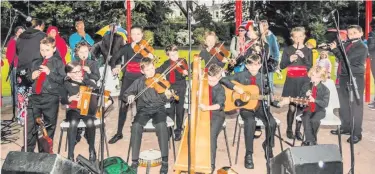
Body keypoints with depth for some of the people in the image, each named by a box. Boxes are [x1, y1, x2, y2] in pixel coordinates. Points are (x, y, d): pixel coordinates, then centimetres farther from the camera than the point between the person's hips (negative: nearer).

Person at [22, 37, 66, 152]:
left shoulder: (58, 63, 1)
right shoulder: (35, 62, 14)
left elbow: (62, 80, -8)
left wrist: (50, 73, -15)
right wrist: (31, 77, 0)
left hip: (51, 98, -3)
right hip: (35, 97, 4)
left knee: (49, 127, 6)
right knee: (30, 125, 3)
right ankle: (27, 151, 15)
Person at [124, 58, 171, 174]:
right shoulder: (139, 82, 8)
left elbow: (163, 100, -4)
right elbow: (125, 94, 10)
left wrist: (167, 96, -28)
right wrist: (129, 96, -14)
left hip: (158, 108, -1)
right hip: (143, 109, 2)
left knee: (161, 125, -35)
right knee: (136, 126, -31)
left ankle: (165, 160, -26)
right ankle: (135, 161, -19)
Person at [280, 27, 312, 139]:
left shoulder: (308, 51, 7)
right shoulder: (287, 50, 3)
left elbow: (310, 68, -2)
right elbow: (282, 66, 0)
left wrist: (303, 57, -15)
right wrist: (289, 60, -17)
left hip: (303, 81, 1)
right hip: (291, 81, -1)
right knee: (292, 107, -4)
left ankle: (298, 130, 13)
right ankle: (289, 130, 11)